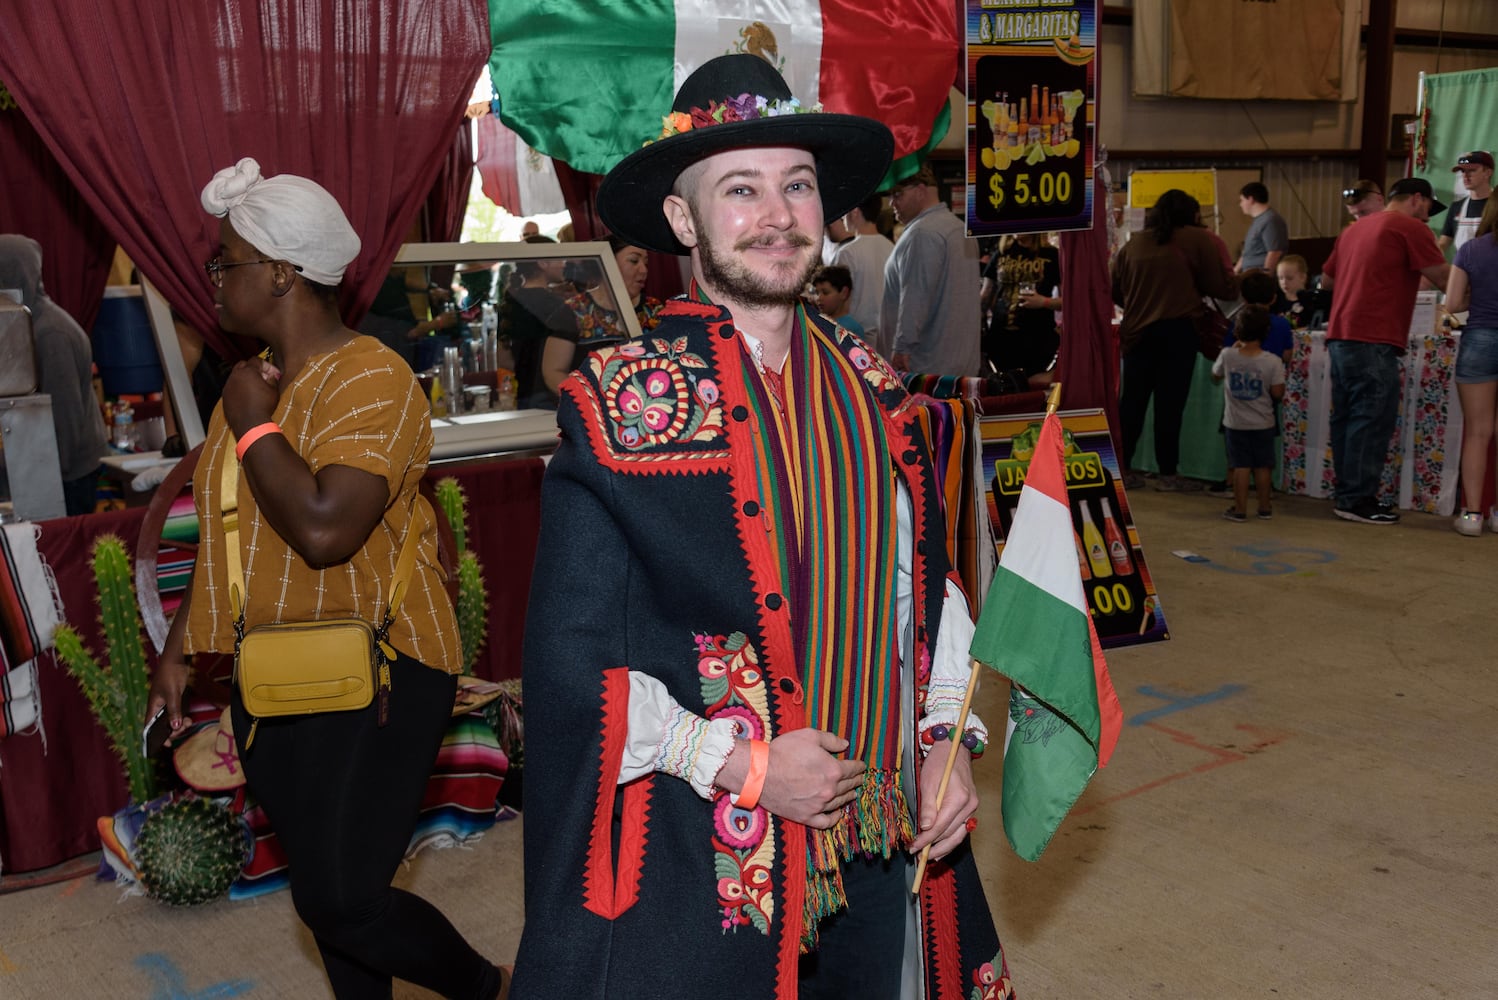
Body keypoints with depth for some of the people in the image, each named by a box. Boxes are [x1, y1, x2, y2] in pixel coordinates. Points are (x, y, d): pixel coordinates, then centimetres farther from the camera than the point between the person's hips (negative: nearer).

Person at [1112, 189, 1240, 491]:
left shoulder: (1133, 244, 11)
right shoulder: (1199, 240, -1)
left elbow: (1116, 291, 15)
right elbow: (1224, 288, -1)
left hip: (1137, 330, 4)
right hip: (1177, 328, -4)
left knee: (1132, 399, 9)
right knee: (1170, 403, 0)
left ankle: (1123, 468, 12)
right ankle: (1168, 474, 5)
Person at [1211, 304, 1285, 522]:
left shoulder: (1227, 356, -10)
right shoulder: (1272, 361, -13)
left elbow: (1216, 374, 10)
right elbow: (1278, 393, -12)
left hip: (1236, 423, 0)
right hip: (1263, 424, 0)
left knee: (1240, 465, 5)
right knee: (1262, 466, 11)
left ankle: (1240, 508, 5)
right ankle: (1264, 507, 19)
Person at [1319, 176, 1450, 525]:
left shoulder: (1355, 228, 20)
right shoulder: (1410, 227, -3)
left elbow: (1326, 280, 28)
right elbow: (1444, 278, -6)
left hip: (1340, 337, 8)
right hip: (1373, 341, -8)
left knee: (1347, 418, 11)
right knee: (1372, 420, -5)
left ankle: (1348, 493, 16)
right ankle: (1358, 500, -4)